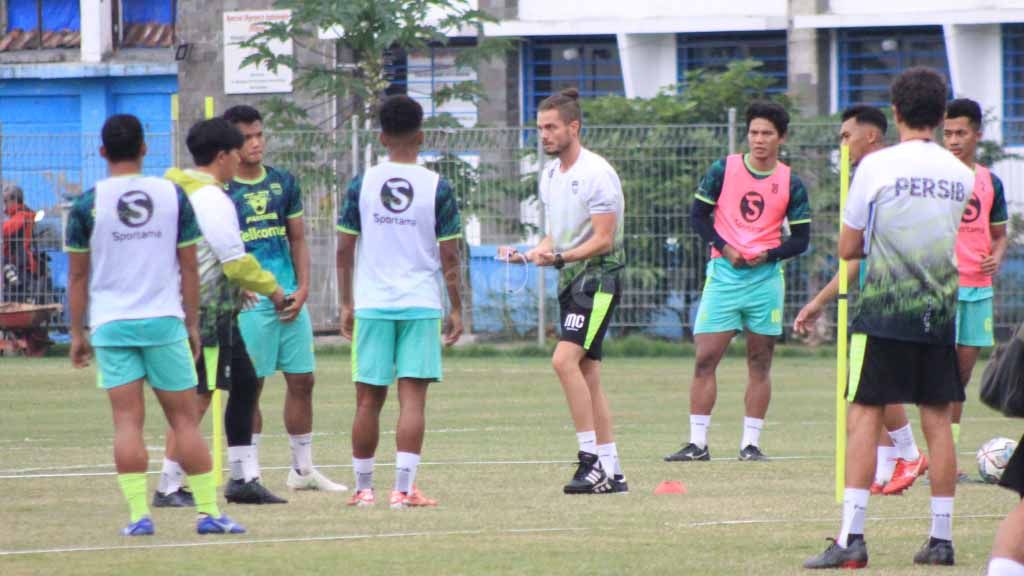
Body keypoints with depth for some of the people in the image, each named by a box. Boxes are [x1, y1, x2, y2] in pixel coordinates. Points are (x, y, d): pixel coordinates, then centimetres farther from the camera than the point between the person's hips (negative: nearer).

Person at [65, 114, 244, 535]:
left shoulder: (88, 204, -2)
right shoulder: (173, 196, 1)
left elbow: (78, 275, 2)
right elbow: (189, 267, 5)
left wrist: (77, 333, 11)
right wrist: (193, 324, 13)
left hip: (111, 325, -1)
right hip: (164, 322, 1)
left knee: (127, 422, 0)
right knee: (184, 419, 5)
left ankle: (139, 514, -6)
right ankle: (209, 511, 5)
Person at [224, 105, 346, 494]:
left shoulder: (283, 183, 11)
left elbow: (298, 240, 15)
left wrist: (302, 288, 2)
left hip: (290, 299, 5)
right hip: (248, 302, -5)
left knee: (302, 381, 8)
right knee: (248, 388, -3)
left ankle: (303, 469, 18)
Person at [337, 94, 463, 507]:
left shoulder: (361, 186, 1)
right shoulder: (437, 187, -3)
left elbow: (345, 249, 4)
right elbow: (449, 256, -2)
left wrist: (346, 304, 13)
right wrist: (456, 309, 6)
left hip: (372, 304, 2)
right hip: (421, 303, -2)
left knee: (368, 399, 8)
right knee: (412, 398, -2)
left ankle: (363, 488, 14)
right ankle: (403, 489, -9)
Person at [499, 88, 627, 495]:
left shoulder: (596, 174, -13)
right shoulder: (550, 175, 14)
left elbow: (603, 239, -17)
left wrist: (558, 257, -27)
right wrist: (528, 254, 3)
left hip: (597, 277, -9)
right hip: (570, 280, 9)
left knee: (564, 359, -21)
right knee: (587, 374, 7)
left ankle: (592, 458, -20)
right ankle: (611, 472, 10)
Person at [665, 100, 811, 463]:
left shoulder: (791, 184, 3)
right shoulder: (723, 170, 1)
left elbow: (800, 240, 6)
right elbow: (698, 215, 5)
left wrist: (767, 255, -11)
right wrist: (725, 248, -9)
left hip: (766, 278, 1)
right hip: (724, 274, -1)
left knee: (760, 362, 4)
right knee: (705, 358, -5)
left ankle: (751, 443, 10)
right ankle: (697, 443, -1)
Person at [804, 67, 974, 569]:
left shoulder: (877, 166, -6)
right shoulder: (961, 174, 7)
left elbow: (848, 249, 0)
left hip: (884, 310, -4)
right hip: (940, 309, 4)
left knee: (864, 417, -3)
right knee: (937, 421, 7)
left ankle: (851, 537, -10)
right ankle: (941, 538, 8)